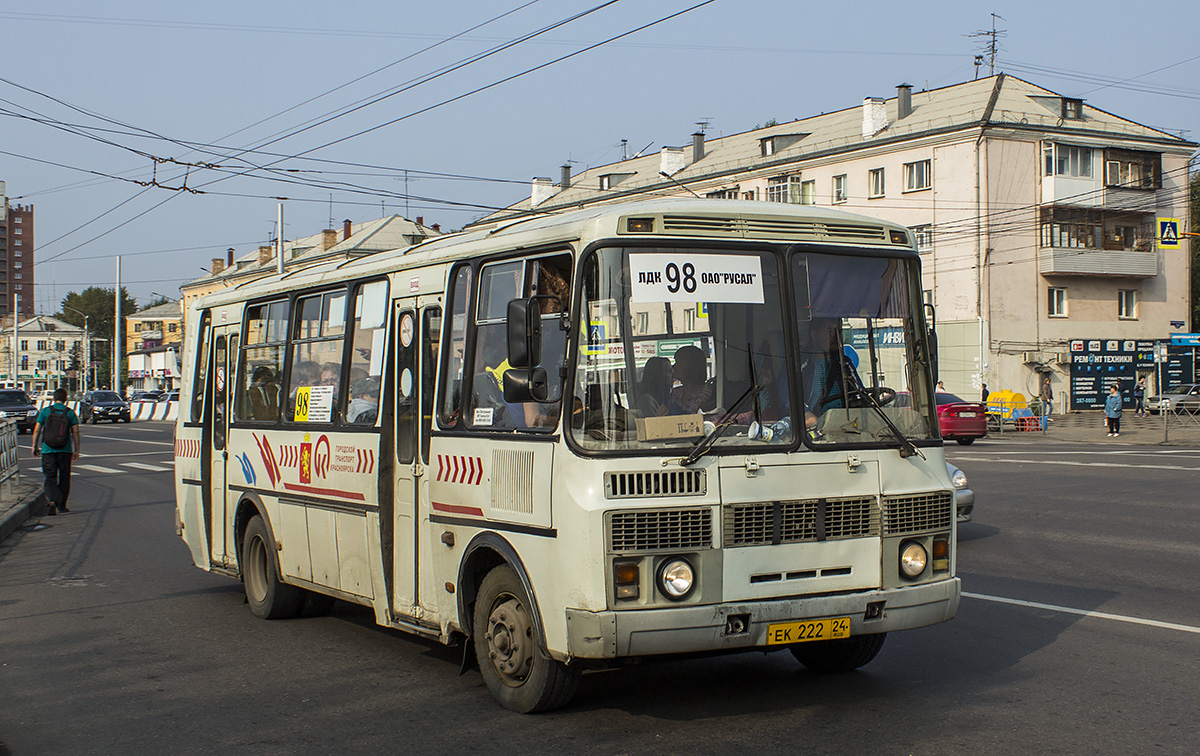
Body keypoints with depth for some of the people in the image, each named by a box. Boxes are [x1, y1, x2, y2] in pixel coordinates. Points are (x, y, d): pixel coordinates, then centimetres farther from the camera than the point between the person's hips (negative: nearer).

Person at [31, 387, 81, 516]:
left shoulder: (45, 411, 1)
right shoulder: (70, 412, 1)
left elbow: (37, 430, 0)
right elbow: (75, 433, -1)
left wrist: (35, 447, 10)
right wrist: (76, 450, 5)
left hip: (48, 449, 0)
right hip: (65, 450, 0)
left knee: (50, 478, 1)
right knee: (64, 478, 11)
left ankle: (51, 501, -22)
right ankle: (61, 505, 15)